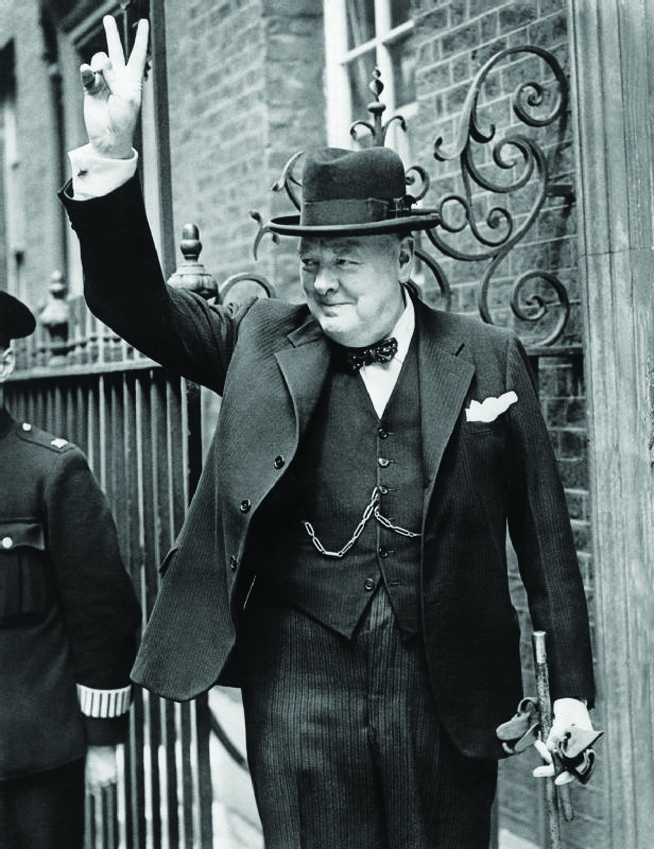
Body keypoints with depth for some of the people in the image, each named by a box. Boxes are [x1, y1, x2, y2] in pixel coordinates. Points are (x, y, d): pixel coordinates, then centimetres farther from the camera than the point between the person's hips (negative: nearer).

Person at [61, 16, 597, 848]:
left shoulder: (488, 360, 0)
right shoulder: (262, 343, 3)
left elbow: (543, 530, 3)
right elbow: (134, 301, -5)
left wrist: (571, 689, 4)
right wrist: (109, 154, -20)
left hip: (447, 691, 0)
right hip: (300, 692, 1)